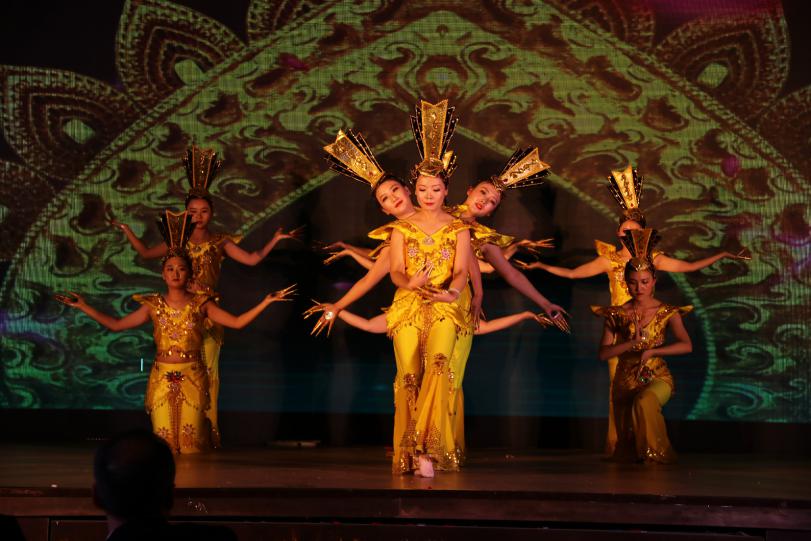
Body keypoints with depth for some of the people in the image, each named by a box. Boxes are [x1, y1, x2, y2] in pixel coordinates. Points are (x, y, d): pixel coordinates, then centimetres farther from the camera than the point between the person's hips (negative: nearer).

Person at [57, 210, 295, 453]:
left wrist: (266, 301, -10)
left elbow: (237, 322, -2)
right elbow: (116, 324, 7)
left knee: (192, 441, -2)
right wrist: (83, 306, 3)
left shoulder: (201, 304, 2)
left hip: (192, 378, -1)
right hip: (162, 379, 1)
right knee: (164, 440, 0)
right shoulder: (154, 306, 4)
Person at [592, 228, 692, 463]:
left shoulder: (667, 312, -4)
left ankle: (655, 453, -19)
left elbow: (686, 346, -16)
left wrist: (651, 351, -22)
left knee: (645, 402, -39)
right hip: (625, 381, 2)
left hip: (657, 378, -2)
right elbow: (603, 354, -8)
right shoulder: (616, 314, -2)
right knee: (626, 454, 0)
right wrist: (632, 342, -20)